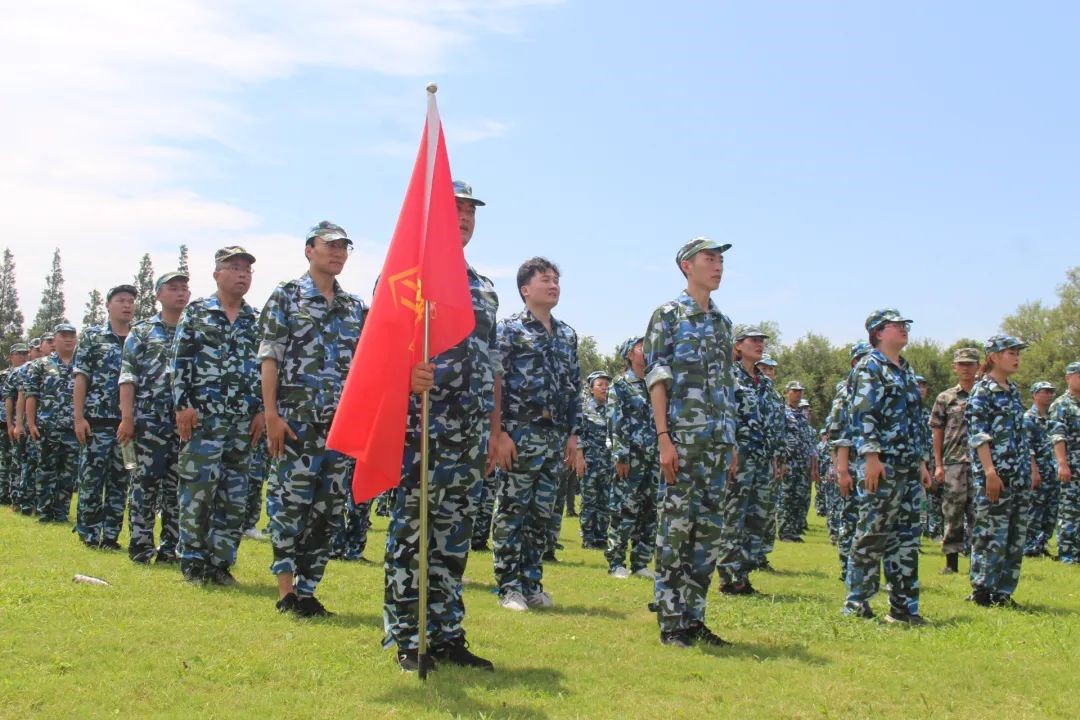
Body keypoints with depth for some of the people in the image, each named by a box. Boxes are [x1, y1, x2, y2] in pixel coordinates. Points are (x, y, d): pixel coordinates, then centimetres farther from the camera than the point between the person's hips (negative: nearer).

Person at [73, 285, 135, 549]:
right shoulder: (91, 336, 2)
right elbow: (81, 379, -1)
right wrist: (79, 417, -8)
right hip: (97, 420, -3)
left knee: (120, 481, 6)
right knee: (91, 478, 0)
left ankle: (110, 534, 13)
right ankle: (88, 533, 10)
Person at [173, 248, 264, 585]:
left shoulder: (256, 320, 13)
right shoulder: (196, 312, 4)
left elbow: (266, 366, 12)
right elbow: (180, 361, -1)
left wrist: (261, 410, 4)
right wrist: (182, 405, -9)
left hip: (245, 420, 4)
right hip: (203, 417, -4)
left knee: (234, 494, 5)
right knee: (198, 488, -4)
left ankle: (220, 561, 12)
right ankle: (193, 561, 6)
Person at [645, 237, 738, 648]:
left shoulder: (722, 322, 18)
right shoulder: (668, 316, -1)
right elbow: (657, 380, -7)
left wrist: (732, 444, 16)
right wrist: (664, 439, -15)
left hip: (719, 442, 7)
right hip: (683, 439, -7)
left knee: (709, 531, 7)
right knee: (675, 528, -4)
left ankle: (694, 617, 15)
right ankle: (670, 624, 2)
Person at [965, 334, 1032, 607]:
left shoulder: (1013, 390, 16)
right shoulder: (982, 391, -7)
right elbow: (978, 435, -13)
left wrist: (1030, 466, 16)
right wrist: (990, 471, -19)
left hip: (1020, 475, 8)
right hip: (995, 475, -8)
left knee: (1017, 535, 8)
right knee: (992, 533, -6)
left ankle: (1003, 591, 15)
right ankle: (982, 590, 2)